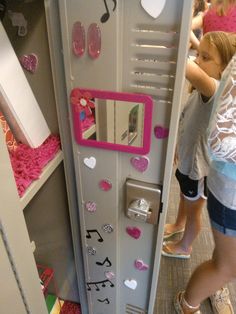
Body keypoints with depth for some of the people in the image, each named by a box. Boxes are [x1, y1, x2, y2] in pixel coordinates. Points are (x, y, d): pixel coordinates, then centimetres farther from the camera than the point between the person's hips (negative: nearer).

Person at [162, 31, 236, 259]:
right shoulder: (204, 89, -1)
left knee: (193, 210, 16)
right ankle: (178, 224, 61)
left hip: (199, 165, -8)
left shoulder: (217, 89, -31)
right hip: (187, 157, 9)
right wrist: (179, 148, 18)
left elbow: (194, 72, -56)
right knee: (184, 197, 32)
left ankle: (184, 247, 42)